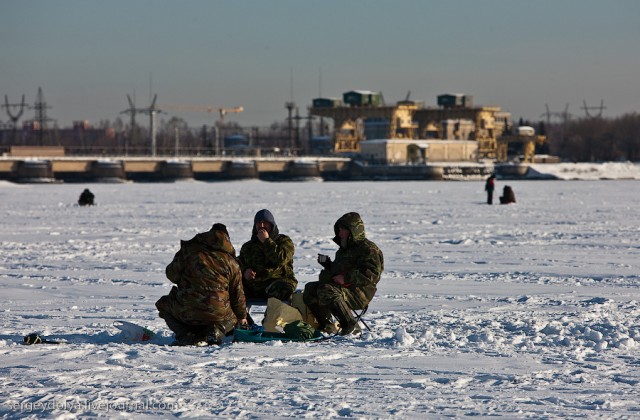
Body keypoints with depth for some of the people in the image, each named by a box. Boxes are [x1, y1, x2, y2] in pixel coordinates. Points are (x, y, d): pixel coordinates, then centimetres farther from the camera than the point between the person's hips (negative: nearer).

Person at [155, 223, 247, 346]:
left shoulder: (188, 250, 1)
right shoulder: (230, 261, 6)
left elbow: (172, 274, 4)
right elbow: (237, 293, 13)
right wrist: (242, 316, 29)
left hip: (186, 312, -1)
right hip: (217, 315, 1)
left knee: (164, 304, 30)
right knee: (232, 319, 35)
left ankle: (186, 334, 3)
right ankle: (213, 331, -2)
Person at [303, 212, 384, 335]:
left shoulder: (368, 249, -6)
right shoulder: (344, 249, 26)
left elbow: (372, 274, -20)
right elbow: (336, 270, 37)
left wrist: (346, 278, -23)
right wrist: (327, 264, 16)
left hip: (359, 294, -10)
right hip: (340, 287, 10)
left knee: (327, 291, -33)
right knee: (310, 288, -2)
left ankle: (348, 323, -23)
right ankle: (325, 325, -2)